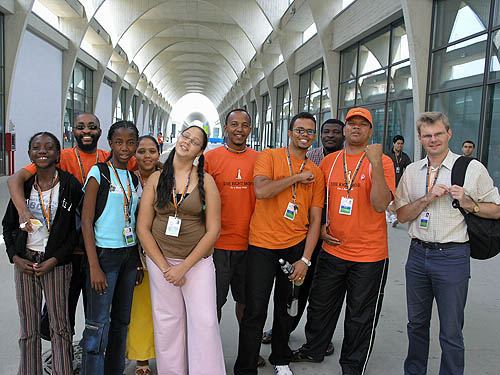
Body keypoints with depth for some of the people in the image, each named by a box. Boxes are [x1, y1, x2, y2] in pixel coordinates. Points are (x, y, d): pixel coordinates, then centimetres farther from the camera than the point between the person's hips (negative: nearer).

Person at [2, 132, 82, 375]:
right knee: (28, 326, 11)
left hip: (57, 262, -3)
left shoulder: (71, 185, -6)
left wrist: (54, 260, -11)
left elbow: (76, 228, -6)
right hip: (24, 261, 3)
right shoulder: (23, 184, 4)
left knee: (60, 325, 4)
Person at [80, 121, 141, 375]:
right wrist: (94, 267, -16)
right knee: (98, 325, -2)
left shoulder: (134, 178, 11)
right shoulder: (99, 173, -6)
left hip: (129, 254, 6)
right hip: (104, 254, -6)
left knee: (122, 320, 13)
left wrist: (139, 260, 10)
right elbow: (86, 222, -10)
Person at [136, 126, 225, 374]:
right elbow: (143, 227, 1)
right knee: (167, 322, 7)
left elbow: (213, 230, -5)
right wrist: (164, 266, -7)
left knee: (204, 321, -4)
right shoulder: (156, 178, 3)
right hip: (161, 259, 1)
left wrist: (184, 266, -10)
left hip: (198, 260, -1)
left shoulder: (205, 181, 0)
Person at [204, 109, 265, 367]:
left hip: (250, 242, 3)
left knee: (246, 299, 16)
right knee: (214, 302, 7)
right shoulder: (210, 158, -3)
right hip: (218, 243, -2)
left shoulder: (259, 159, 5)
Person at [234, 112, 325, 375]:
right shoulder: (269, 156, -1)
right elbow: (261, 190, -21)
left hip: (296, 246, 3)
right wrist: (297, 177, -13)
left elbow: (315, 219, 5)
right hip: (262, 245, -3)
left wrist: (305, 259, -3)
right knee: (255, 312, 0)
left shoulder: (316, 173, 8)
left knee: (286, 309, 15)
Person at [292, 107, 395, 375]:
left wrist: (376, 164, -27)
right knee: (320, 305, 18)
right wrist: (320, 227, 3)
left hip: (369, 255, -4)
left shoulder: (382, 161, -7)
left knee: (360, 317, 9)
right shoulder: (329, 161, 5)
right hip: (332, 249, 4)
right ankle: (313, 350, 42)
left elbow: (380, 205, -19)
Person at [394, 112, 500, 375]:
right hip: (418, 254, 4)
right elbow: (402, 215, 2)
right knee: (417, 324, 18)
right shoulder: (412, 171, 6)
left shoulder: (472, 168, -4)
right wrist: (427, 198, -13)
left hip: (452, 257, -4)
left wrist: (468, 203, -17)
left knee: (451, 332, 5)